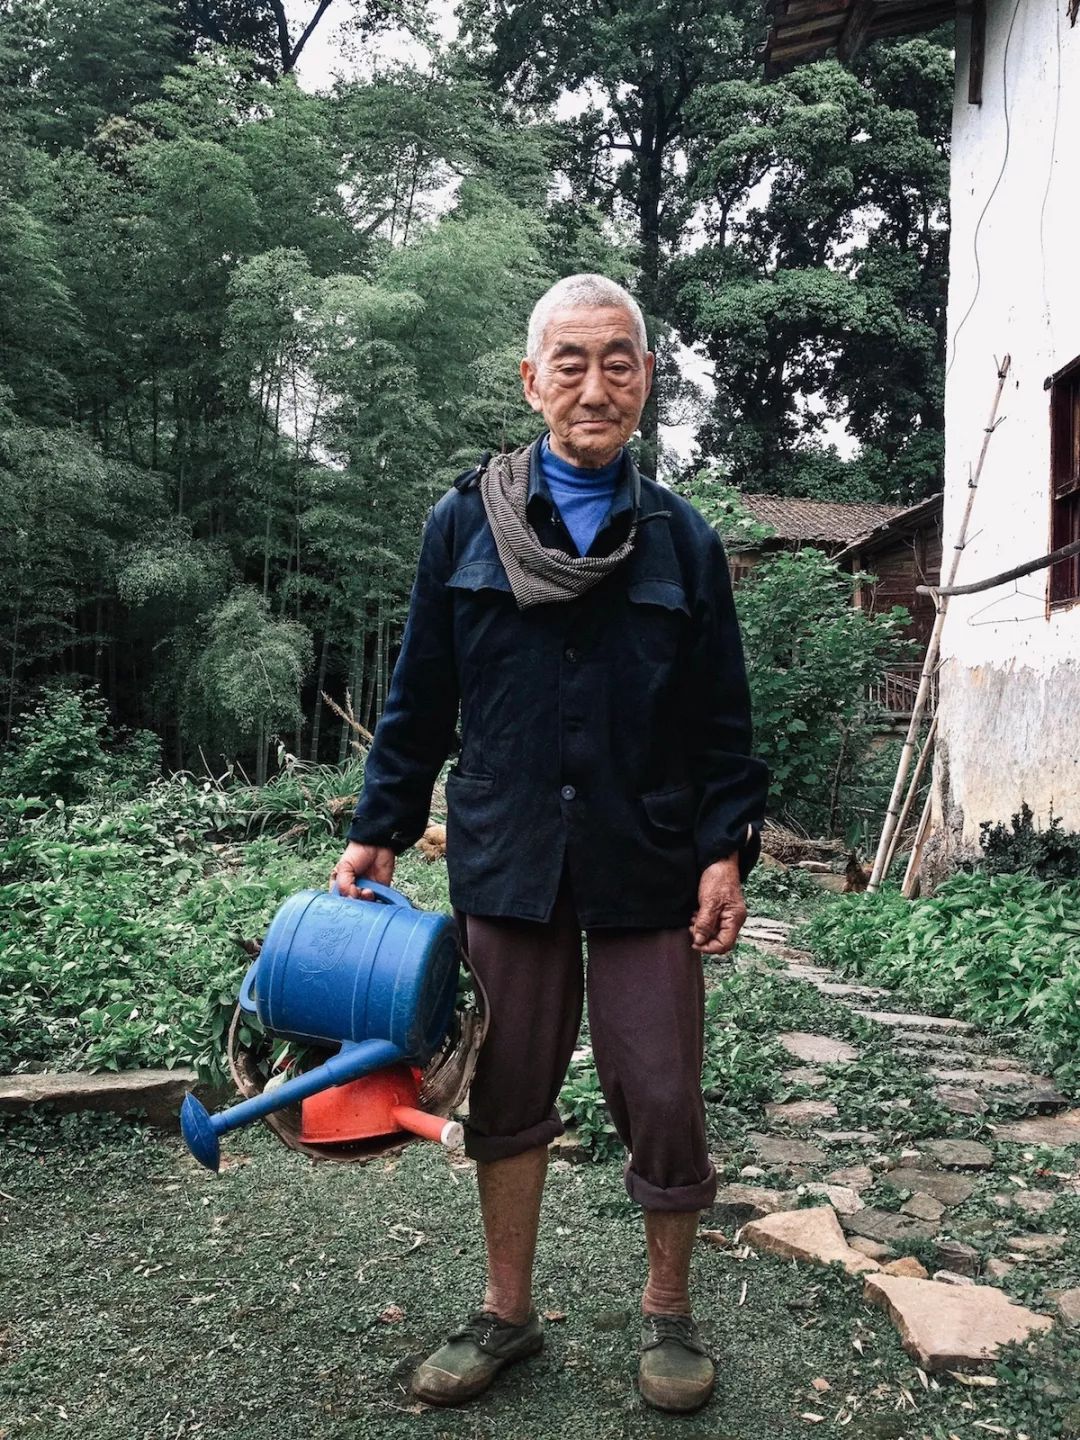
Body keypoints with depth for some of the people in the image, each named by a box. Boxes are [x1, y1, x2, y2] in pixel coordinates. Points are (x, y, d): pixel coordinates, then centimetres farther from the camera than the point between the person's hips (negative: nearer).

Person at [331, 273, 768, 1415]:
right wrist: (379, 832, 5)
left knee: (662, 1098, 4)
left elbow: (722, 722, 5)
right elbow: (418, 700, 7)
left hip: (645, 869, 0)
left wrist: (727, 851, -2)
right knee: (507, 1095, 12)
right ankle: (507, 1311, 32)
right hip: (504, 860, 1)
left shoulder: (683, 539, 4)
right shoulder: (463, 524, 3)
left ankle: (667, 1311, 29)